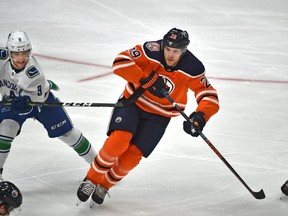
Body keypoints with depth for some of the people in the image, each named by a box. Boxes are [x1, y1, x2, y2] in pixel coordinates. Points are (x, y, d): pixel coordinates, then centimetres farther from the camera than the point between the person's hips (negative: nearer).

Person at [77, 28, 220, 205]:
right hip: (133, 101, -1)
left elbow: (210, 97, -17)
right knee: (119, 140, -23)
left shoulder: (192, 69, -20)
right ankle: (91, 180, -3)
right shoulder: (152, 51, -23)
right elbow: (120, 62, -28)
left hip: (159, 115, 1)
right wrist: (147, 79, -36)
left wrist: (200, 116, -37)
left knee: (133, 154, -11)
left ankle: (104, 185, 13)